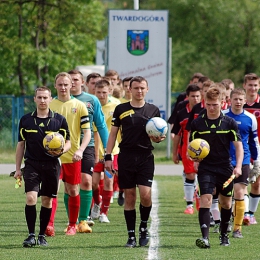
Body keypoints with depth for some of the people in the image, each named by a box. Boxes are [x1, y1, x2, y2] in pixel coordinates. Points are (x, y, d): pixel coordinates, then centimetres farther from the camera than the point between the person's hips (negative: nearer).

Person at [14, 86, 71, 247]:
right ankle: (31, 235, -10)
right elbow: (21, 145, 11)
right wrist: (18, 168, 8)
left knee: (47, 200, 5)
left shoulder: (59, 120, 3)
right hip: (32, 164, 0)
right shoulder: (26, 120, 5)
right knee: (31, 197, -15)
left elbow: (68, 143, 7)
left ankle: (42, 235, 17)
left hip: (52, 165, 0)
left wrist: (61, 151, -16)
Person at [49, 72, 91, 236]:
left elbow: (87, 132, -2)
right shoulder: (49, 105, 4)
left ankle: (72, 225, 20)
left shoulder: (79, 106, 1)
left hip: (72, 156, 0)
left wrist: (80, 150, -17)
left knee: (72, 190, 7)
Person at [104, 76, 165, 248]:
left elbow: (155, 135, 12)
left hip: (146, 157, 0)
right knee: (129, 196, 1)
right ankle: (131, 235, 8)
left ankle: (144, 227, 13)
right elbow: (113, 133, 9)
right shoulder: (121, 109, 6)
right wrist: (108, 156, 2)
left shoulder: (153, 110, 7)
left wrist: (158, 138, -12)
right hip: (126, 157, 0)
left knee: (145, 195, -12)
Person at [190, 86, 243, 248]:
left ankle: (224, 234, 32)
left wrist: (238, 166, -13)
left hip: (225, 168, 2)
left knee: (226, 203, 12)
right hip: (205, 168, -1)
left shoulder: (230, 123, -1)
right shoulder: (197, 123, 0)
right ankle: (205, 237, -25)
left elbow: (238, 146, 0)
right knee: (205, 199, -17)